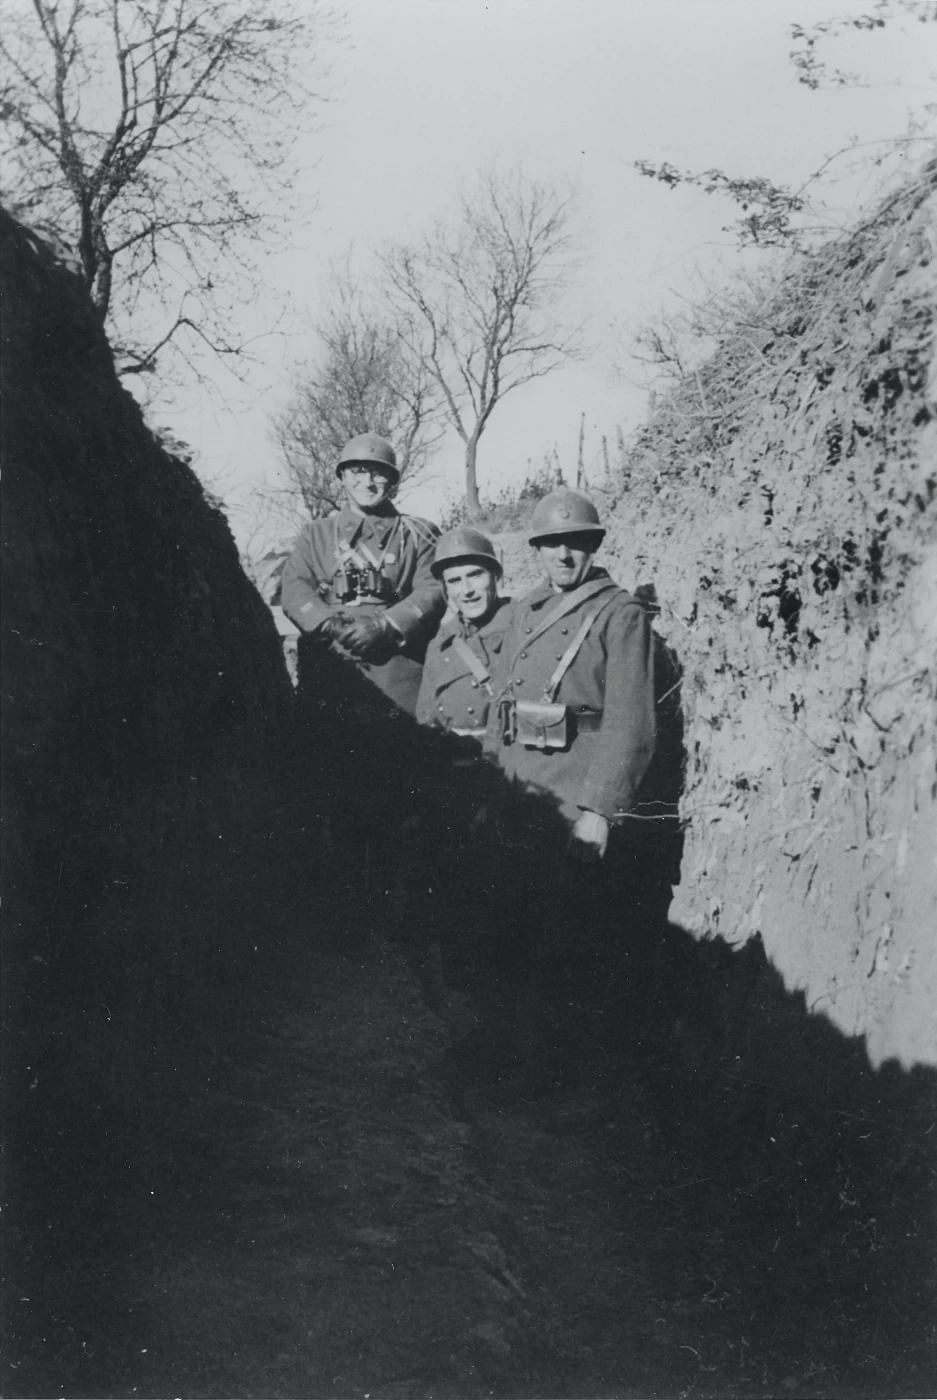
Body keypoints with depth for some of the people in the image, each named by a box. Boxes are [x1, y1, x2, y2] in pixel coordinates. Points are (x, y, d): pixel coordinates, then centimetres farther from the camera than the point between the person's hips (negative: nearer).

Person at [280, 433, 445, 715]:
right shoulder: (316, 534, 19)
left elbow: (434, 591, 1)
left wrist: (385, 625, -15)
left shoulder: (419, 535, 15)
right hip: (330, 663, 1)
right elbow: (294, 590, 7)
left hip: (399, 663, -1)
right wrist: (330, 624, -14)